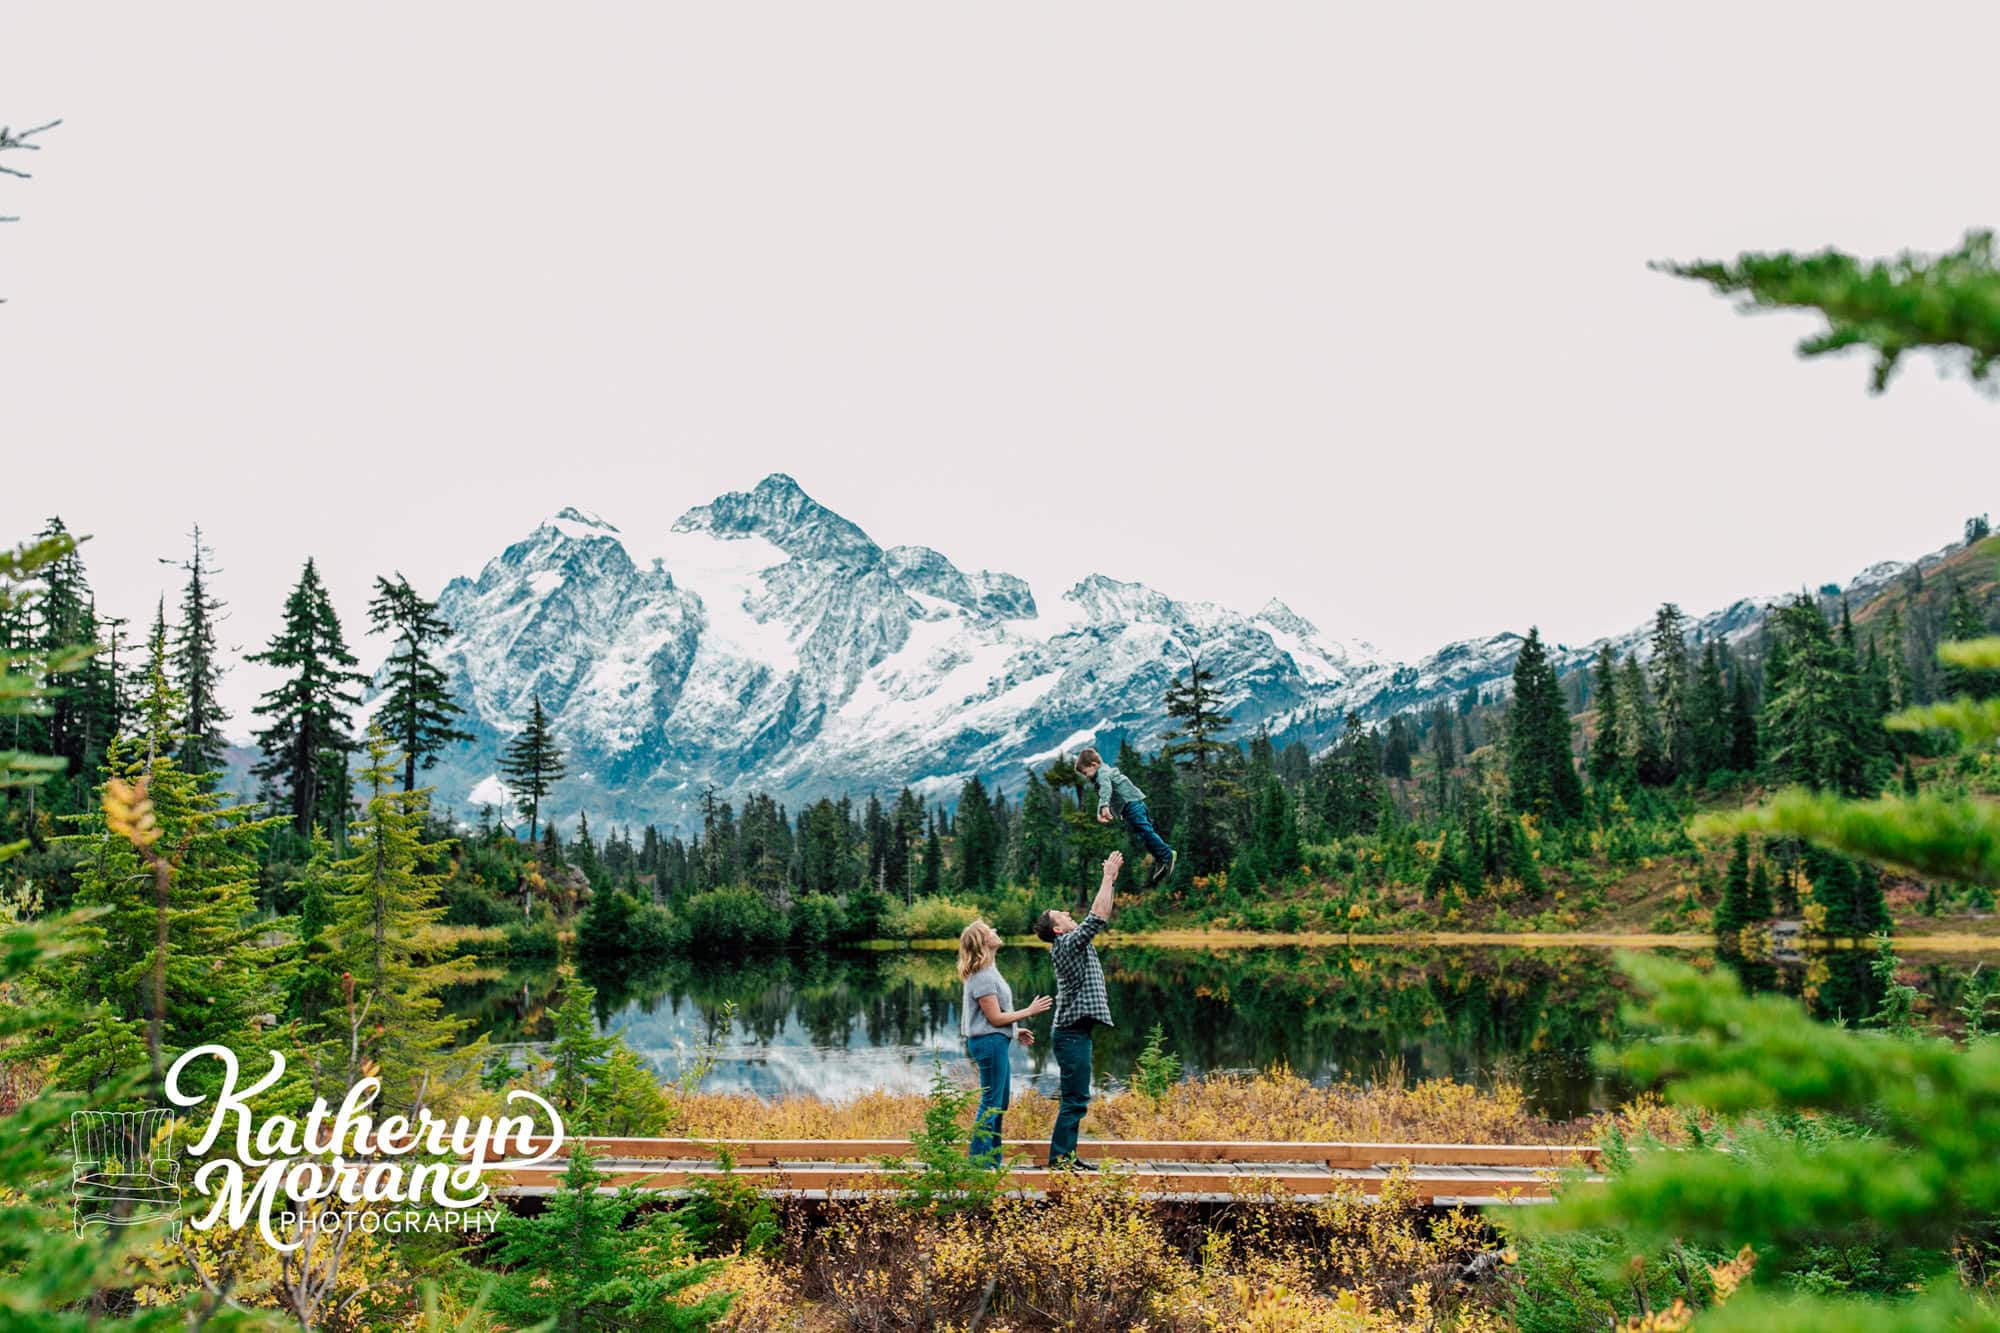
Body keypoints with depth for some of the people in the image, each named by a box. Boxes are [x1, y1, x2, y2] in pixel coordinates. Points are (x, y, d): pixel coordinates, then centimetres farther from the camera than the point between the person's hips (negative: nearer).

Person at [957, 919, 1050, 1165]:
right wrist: (1029, 1011, -10)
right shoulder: (982, 976, -18)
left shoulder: (989, 971, 14)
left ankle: (993, 1161, 24)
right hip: (990, 1043, -10)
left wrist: (1016, 1031, 17)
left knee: (1000, 1103, 16)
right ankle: (980, 1162, 2)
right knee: (991, 1103, -4)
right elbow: (995, 1018, -17)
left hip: (996, 1042, 10)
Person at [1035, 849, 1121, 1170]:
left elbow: (1101, 917, 21)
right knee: (1075, 1099, -8)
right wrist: (1107, 878, -12)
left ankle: (1067, 1156, 17)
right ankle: (1059, 1158, -5)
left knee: (1077, 1098, 13)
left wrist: (1111, 881, 15)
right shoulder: (1067, 944, -12)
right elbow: (1098, 917, -19)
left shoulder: (1074, 944, 16)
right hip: (1072, 1034, -10)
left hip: (1075, 1032, 10)